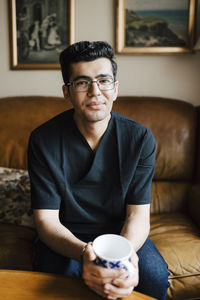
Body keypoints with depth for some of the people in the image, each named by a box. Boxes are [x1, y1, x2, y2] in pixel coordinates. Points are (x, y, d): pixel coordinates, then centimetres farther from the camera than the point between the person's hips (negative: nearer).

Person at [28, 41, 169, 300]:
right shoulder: (43, 140, -15)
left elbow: (138, 213, -13)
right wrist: (83, 252, -40)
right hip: (66, 237, -1)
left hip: (121, 231, 2)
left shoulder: (140, 138, -11)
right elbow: (46, 220, -17)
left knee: (156, 278, -24)